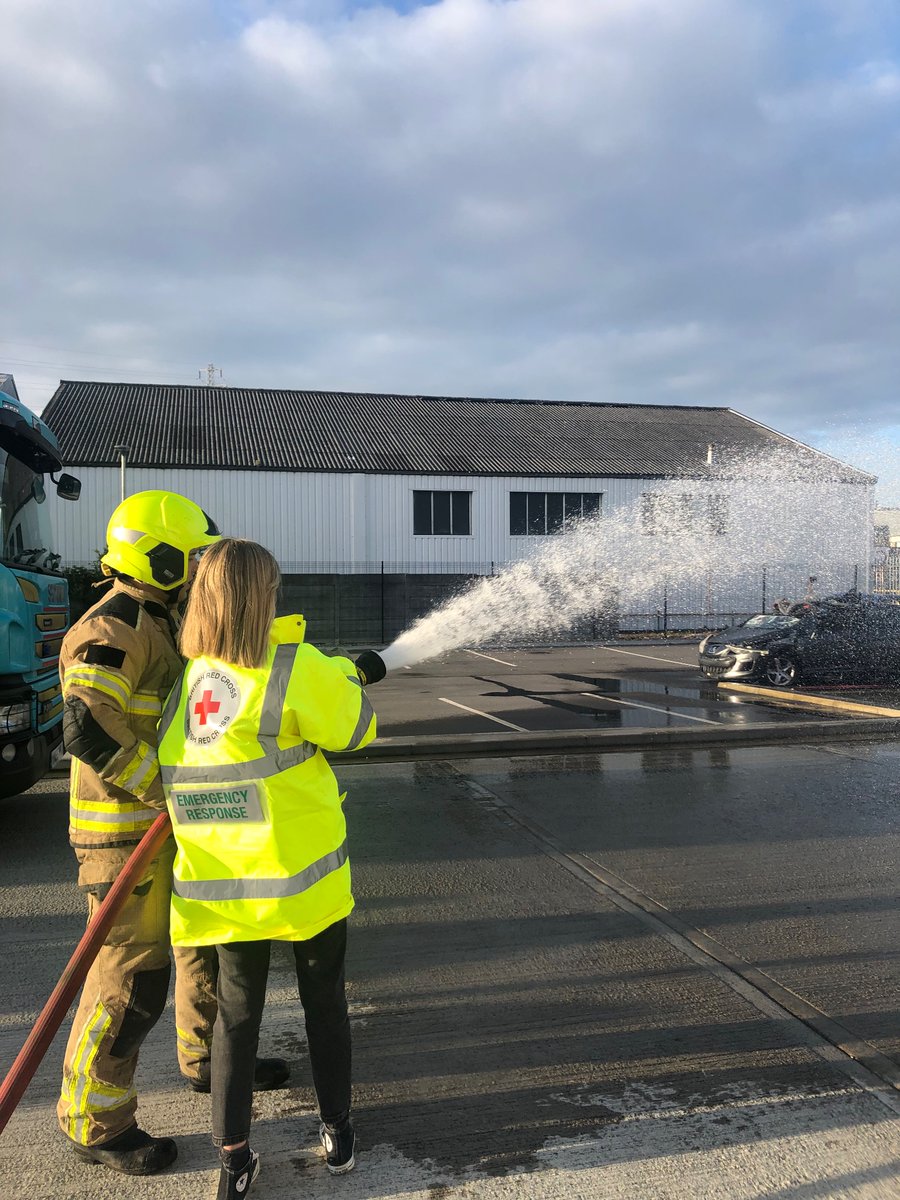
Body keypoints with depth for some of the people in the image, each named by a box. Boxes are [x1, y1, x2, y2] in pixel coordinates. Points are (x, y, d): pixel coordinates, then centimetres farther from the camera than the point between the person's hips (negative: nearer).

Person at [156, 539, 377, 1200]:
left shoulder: (178, 680, -4)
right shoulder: (297, 669, -19)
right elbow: (357, 725, -6)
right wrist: (345, 672, 13)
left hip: (224, 886, 4)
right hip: (303, 874, -3)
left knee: (237, 1011, 18)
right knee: (324, 1001, 18)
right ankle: (338, 1133, 34)